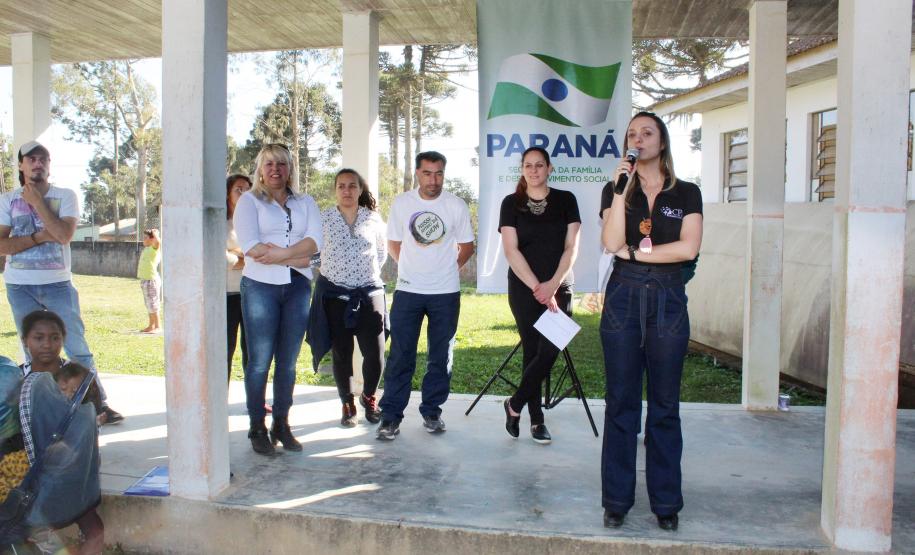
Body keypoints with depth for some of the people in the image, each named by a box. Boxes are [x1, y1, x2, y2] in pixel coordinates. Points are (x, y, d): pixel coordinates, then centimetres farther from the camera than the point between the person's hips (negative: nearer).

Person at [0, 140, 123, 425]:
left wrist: (37, 201, -10)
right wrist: (39, 236, -14)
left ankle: (100, 404, 5)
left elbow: (64, 234, -16)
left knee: (78, 347, -1)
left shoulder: (66, 196, 1)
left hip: (58, 284, -2)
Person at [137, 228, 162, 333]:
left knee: (153, 305, -5)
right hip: (145, 280, 10)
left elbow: (157, 241, -34)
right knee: (149, 305, 14)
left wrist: (155, 233, -19)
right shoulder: (146, 249, 15)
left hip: (151, 280, -10)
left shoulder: (154, 248, -12)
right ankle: (151, 326, 21)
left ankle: (157, 327, -1)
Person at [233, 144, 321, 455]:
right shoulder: (249, 201, 5)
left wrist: (279, 253, -17)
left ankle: (281, 425, 17)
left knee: (288, 361, 7)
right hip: (261, 286, -3)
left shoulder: (305, 203, 14)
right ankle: (257, 428, 10)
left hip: (298, 287, 3)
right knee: (260, 361, -1)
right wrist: (297, 257, -10)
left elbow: (315, 240, -3)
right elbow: (250, 246, -11)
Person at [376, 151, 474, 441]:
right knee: (400, 355, -1)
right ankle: (391, 416, 8)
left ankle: (431, 412, 22)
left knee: (441, 357, 7)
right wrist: (412, 268, 7)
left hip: (446, 292, 0)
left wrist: (446, 269, 5)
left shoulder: (456, 205, -2)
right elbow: (394, 244, 11)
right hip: (407, 291, 0)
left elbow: (466, 247, 9)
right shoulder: (401, 203, 0)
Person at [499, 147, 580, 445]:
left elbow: (571, 247, 1)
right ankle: (536, 420, 14)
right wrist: (537, 287, -12)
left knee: (550, 351, -8)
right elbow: (511, 250, -5)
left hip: (558, 288, 1)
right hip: (524, 289, -1)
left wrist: (552, 284, -11)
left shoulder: (565, 200, 5)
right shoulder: (511, 203, 2)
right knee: (532, 351, 2)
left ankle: (515, 404, 12)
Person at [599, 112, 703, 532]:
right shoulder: (616, 191, 8)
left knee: (665, 405, 5)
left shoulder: (686, 194, 7)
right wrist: (621, 190, -13)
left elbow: (688, 248, -7)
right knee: (621, 402, 4)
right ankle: (617, 500, 14)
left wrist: (634, 252, -7)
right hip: (624, 297, 0)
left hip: (668, 300, 0)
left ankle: (666, 502, 17)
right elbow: (611, 243, -9)